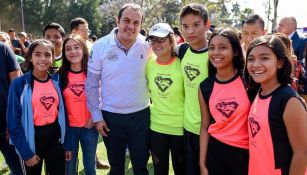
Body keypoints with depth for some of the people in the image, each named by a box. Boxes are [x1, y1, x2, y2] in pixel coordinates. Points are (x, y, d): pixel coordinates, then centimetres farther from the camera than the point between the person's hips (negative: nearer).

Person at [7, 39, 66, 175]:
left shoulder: (57, 81, -1)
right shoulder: (19, 83, -12)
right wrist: (26, 153, -10)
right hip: (33, 138, -3)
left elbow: (62, 111, 5)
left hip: (55, 136, 3)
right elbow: (14, 122, -10)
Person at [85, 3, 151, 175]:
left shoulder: (148, 46, -7)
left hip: (141, 115, 1)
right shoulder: (100, 46, -9)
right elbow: (91, 84, -4)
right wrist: (97, 116, -3)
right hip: (111, 116, 0)